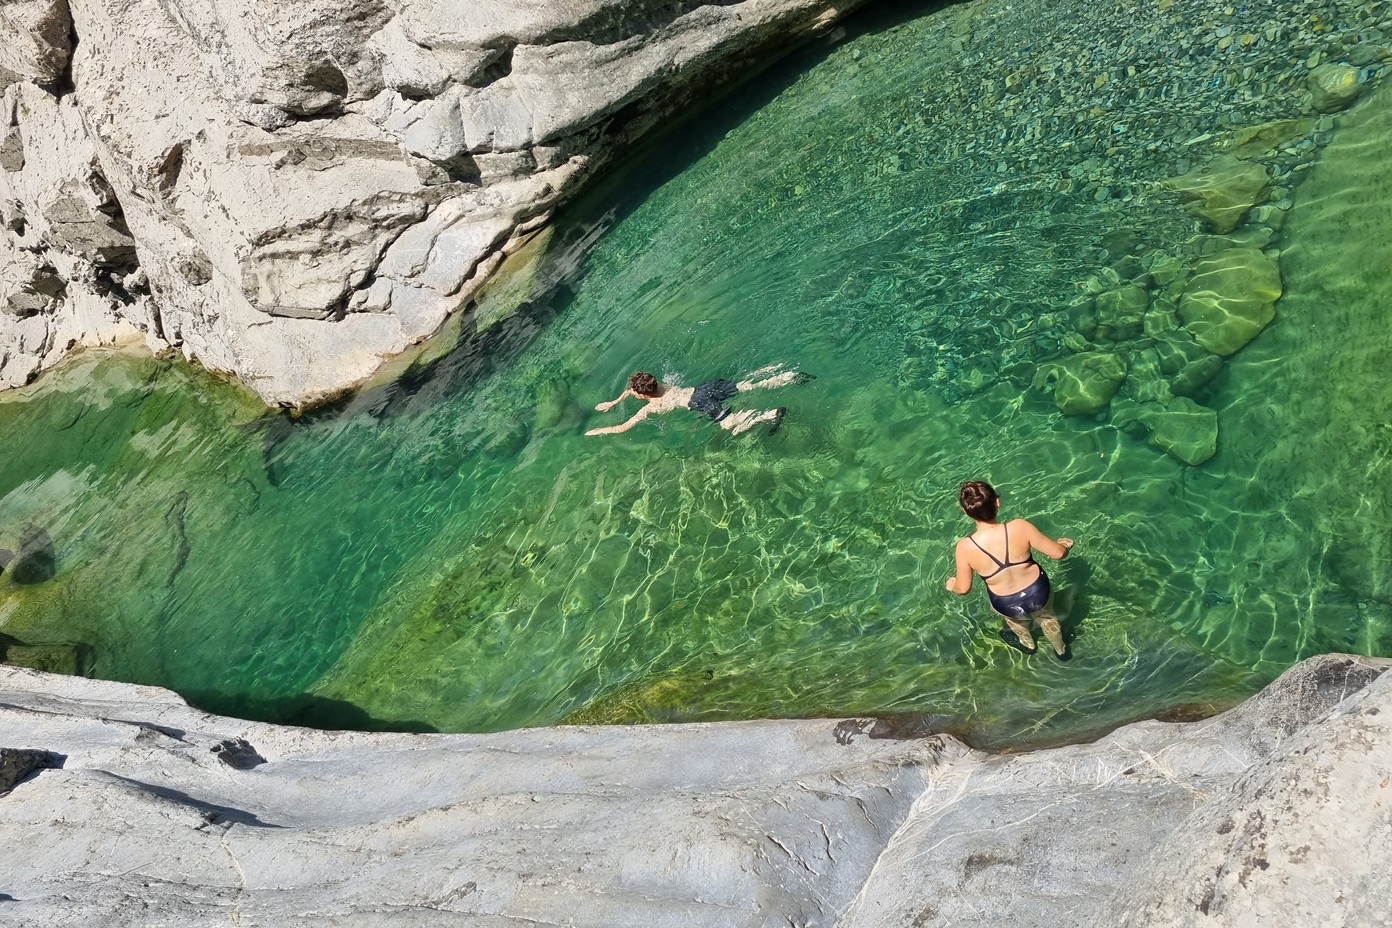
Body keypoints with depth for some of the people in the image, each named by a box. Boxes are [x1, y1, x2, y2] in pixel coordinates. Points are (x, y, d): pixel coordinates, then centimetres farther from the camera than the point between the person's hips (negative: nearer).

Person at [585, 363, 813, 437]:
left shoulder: (649, 408, -3)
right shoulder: (658, 385, 16)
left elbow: (622, 428, -1)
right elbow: (633, 388, 39)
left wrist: (597, 431, 10)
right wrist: (613, 403, 38)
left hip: (701, 402, -7)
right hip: (707, 387, 7)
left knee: (731, 426, -18)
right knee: (749, 385, 7)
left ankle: (771, 414, -32)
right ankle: (790, 377, 0)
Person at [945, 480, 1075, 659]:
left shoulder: (965, 547, -27)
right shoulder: (1020, 527, -27)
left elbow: (963, 589, -13)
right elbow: (1058, 553, -16)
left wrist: (952, 585, 11)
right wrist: (1065, 545, 8)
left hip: (1008, 605, 0)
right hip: (1038, 591, 0)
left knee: (1015, 616, 39)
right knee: (1045, 615, 38)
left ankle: (1028, 643, 68)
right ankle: (1061, 649, 65)